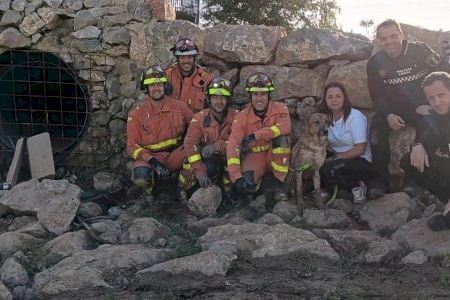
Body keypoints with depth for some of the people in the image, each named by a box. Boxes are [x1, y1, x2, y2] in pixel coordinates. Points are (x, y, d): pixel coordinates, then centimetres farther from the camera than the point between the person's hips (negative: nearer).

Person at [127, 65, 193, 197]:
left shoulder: (179, 106, 2)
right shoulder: (137, 114, -2)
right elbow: (133, 146, -6)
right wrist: (153, 162, -21)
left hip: (175, 155, 1)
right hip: (149, 157, -1)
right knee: (141, 177, -35)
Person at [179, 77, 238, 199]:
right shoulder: (200, 117, -6)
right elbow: (190, 144, -15)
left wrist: (219, 146, -33)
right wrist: (200, 171, -27)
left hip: (228, 159, 0)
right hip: (205, 159, 0)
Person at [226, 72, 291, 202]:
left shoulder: (279, 108, -9)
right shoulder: (242, 116, -11)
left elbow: (285, 126, -33)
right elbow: (232, 146, -22)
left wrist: (256, 135, -41)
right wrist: (236, 176, -35)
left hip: (276, 156, 1)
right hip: (254, 157, -1)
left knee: (281, 137, -30)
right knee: (245, 187, -28)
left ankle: (278, 183, -17)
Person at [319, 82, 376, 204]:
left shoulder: (355, 116, -13)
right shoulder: (327, 117, 3)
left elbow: (360, 149, -17)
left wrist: (334, 158, -19)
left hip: (360, 161, -5)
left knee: (330, 170, -33)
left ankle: (356, 186, -7)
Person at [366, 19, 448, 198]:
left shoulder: (420, 51, -7)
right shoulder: (375, 63, 1)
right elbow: (377, 96, 4)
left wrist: (428, 106, -19)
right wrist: (388, 115, -17)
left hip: (426, 105, -2)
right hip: (395, 109, 2)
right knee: (378, 127, -25)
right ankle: (381, 180, -16)